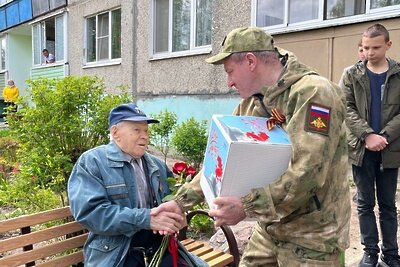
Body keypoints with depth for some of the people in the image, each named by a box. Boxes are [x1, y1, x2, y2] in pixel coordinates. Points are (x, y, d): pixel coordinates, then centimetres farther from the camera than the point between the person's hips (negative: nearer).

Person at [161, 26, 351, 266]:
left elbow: (306, 172, -28)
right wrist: (181, 201, 3)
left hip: (312, 239, -6)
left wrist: (247, 206, -28)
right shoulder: (250, 104, 6)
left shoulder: (313, 93, -19)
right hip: (270, 230, 7)